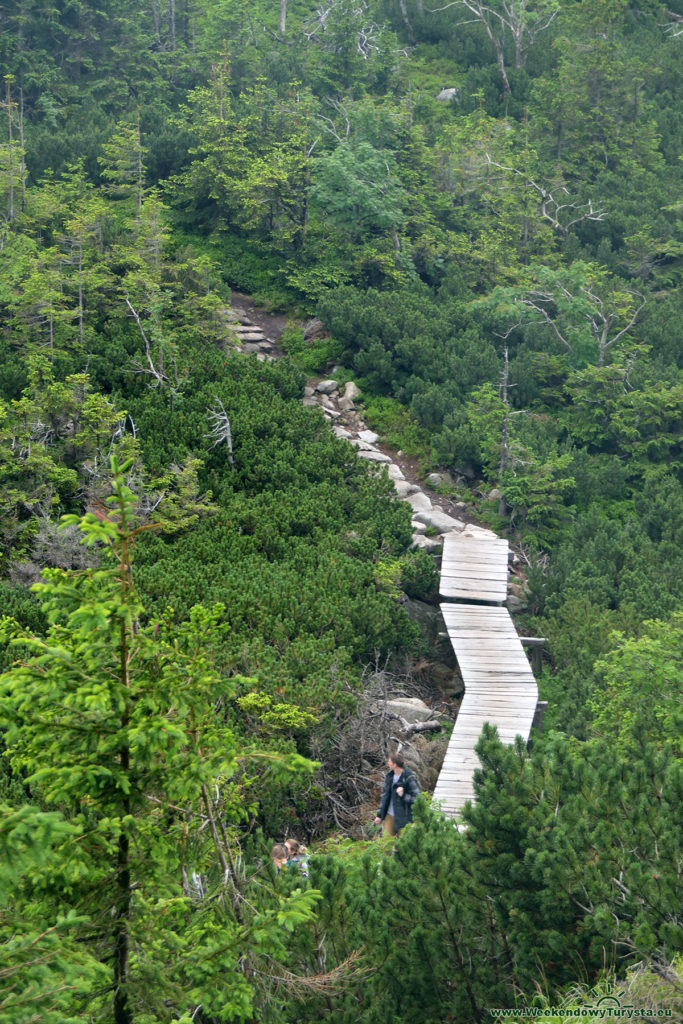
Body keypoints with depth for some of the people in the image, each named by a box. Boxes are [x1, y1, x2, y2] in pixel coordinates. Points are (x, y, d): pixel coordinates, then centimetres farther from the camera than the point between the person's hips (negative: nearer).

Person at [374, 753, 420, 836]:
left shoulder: (409, 778, -15)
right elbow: (384, 795, 11)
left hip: (403, 817, -5)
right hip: (390, 815, 6)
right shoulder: (389, 776, 4)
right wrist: (379, 815, 10)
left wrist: (403, 795, -27)